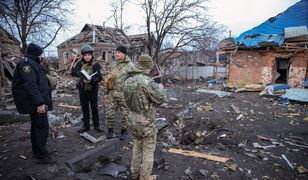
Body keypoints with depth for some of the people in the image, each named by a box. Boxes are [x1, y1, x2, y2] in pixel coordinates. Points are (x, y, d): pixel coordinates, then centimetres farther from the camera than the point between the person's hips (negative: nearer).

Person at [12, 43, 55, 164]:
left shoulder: (32, 64, 19)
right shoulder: (27, 64, -15)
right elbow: (30, 85, -25)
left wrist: (41, 101, 25)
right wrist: (39, 103, -27)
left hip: (35, 103, 11)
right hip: (35, 103, -11)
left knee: (36, 126, 17)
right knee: (42, 127, -8)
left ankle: (37, 151, 30)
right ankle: (42, 156, -1)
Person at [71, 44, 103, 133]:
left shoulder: (96, 64, -11)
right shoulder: (80, 63, 1)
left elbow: (99, 77, -20)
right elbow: (73, 72, -6)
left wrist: (91, 80, -39)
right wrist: (80, 73, -27)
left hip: (93, 90, -3)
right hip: (82, 89, 3)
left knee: (94, 108, 9)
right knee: (84, 108, 12)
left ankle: (96, 125, 23)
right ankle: (86, 126, 25)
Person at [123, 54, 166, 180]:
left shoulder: (128, 81, -2)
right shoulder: (147, 82, -25)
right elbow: (161, 99, -15)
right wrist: (159, 88, 6)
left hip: (132, 120, 7)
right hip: (146, 122, -7)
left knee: (137, 146, 25)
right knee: (148, 150, 12)